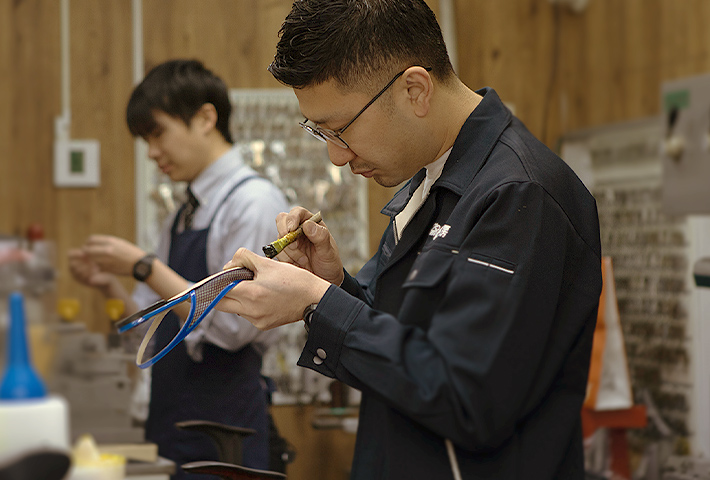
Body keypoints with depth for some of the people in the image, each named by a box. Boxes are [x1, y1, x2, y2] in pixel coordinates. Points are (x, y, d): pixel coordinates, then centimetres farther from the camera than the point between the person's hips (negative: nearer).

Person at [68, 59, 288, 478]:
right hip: (171, 423, 7)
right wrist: (111, 286, 2)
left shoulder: (255, 203, -10)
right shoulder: (184, 217, 14)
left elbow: (234, 325, -19)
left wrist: (145, 267, -15)